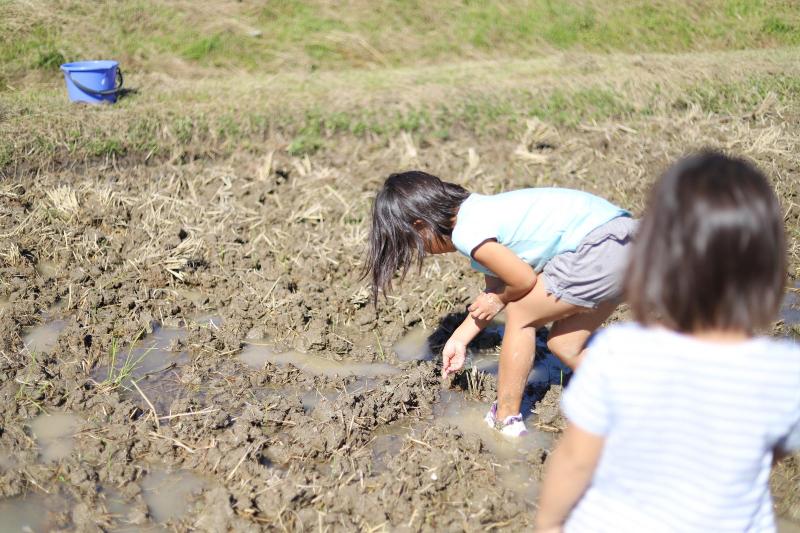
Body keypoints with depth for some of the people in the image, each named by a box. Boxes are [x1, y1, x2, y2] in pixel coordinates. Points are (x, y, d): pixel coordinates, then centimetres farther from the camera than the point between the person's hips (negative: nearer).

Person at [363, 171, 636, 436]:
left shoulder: (467, 234, -14)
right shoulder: (477, 211, 16)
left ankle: (506, 422, 12)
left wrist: (498, 300, 10)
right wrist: (459, 338, 28)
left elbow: (524, 280, -10)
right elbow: (495, 288, 23)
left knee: (519, 315, 2)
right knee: (563, 344, 16)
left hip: (600, 245, -9)